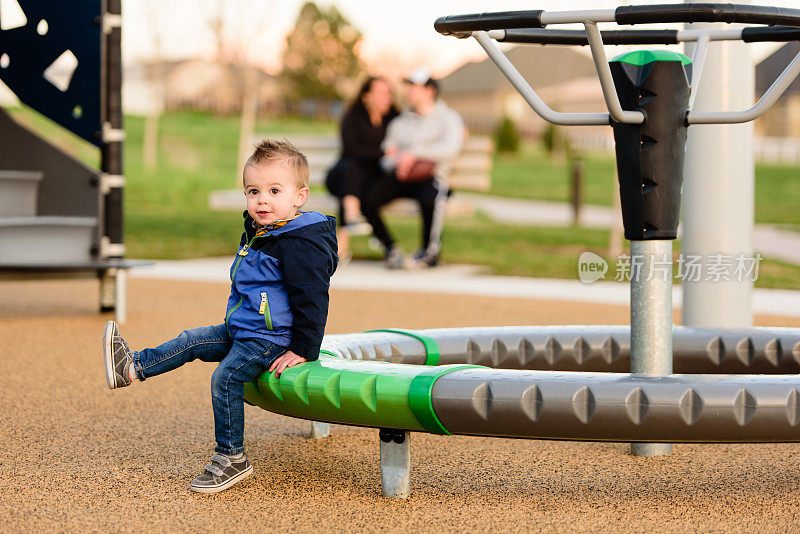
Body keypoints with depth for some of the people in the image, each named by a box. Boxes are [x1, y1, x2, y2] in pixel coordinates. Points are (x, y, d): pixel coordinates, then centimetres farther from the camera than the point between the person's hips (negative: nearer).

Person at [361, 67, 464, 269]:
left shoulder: (448, 118, 9)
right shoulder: (400, 121, 24)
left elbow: (451, 148, -10)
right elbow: (388, 152, 18)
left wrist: (415, 153, -17)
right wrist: (395, 162, -8)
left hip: (429, 176, -4)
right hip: (399, 176, 4)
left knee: (429, 199, -41)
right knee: (367, 199, -26)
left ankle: (429, 252, -17)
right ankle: (390, 249, -9)